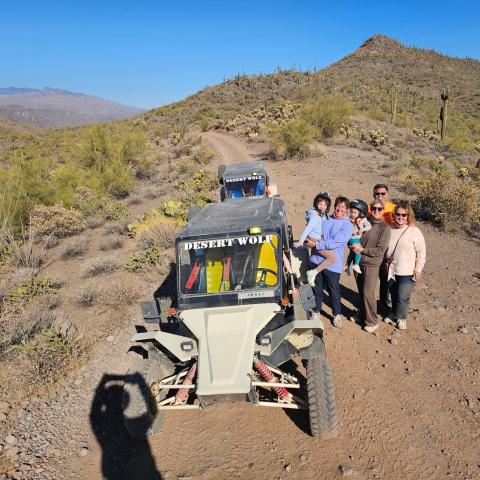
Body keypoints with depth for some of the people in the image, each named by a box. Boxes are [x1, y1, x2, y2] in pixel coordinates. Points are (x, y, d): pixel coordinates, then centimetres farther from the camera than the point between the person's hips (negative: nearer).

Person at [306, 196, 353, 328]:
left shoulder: (347, 225, -8)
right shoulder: (326, 219, 7)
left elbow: (335, 243, -19)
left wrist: (315, 245, -17)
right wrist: (310, 238, -1)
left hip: (332, 264, -3)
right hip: (316, 260, 4)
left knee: (334, 291, 11)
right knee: (317, 289, 15)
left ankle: (337, 315, 31)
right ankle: (316, 311, 34)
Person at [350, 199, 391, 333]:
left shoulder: (385, 227, -10)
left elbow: (380, 250, -14)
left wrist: (362, 249, -19)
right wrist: (353, 246, -11)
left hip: (371, 265, -5)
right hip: (358, 262, 5)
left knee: (368, 294, 0)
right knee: (361, 291, 17)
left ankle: (372, 322, 16)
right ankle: (362, 314, 36)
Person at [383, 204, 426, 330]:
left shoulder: (414, 231, -12)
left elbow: (421, 252, -7)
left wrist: (418, 268, -9)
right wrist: (386, 262, 13)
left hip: (407, 272, -4)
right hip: (391, 270, 4)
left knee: (402, 297, -1)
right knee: (393, 294, 17)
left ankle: (401, 318, 21)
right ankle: (394, 313, 37)